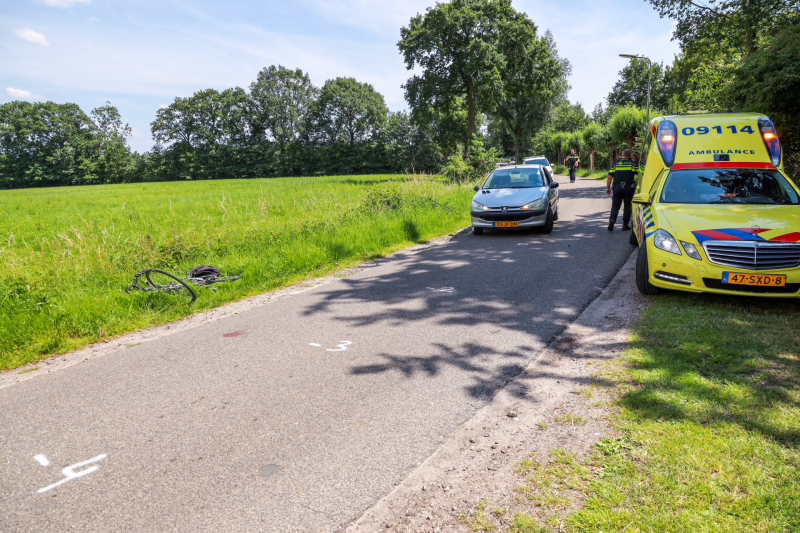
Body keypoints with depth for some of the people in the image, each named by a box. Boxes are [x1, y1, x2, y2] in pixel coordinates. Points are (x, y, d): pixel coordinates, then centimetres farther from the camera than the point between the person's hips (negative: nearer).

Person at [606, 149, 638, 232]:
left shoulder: (615, 164, 7)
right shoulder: (633, 164, 5)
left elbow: (610, 177, 5)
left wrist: (608, 188, 11)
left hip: (617, 188, 1)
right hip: (628, 188, -1)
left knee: (615, 206, 7)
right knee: (627, 206, 8)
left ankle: (612, 220, -15)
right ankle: (625, 225, 8)